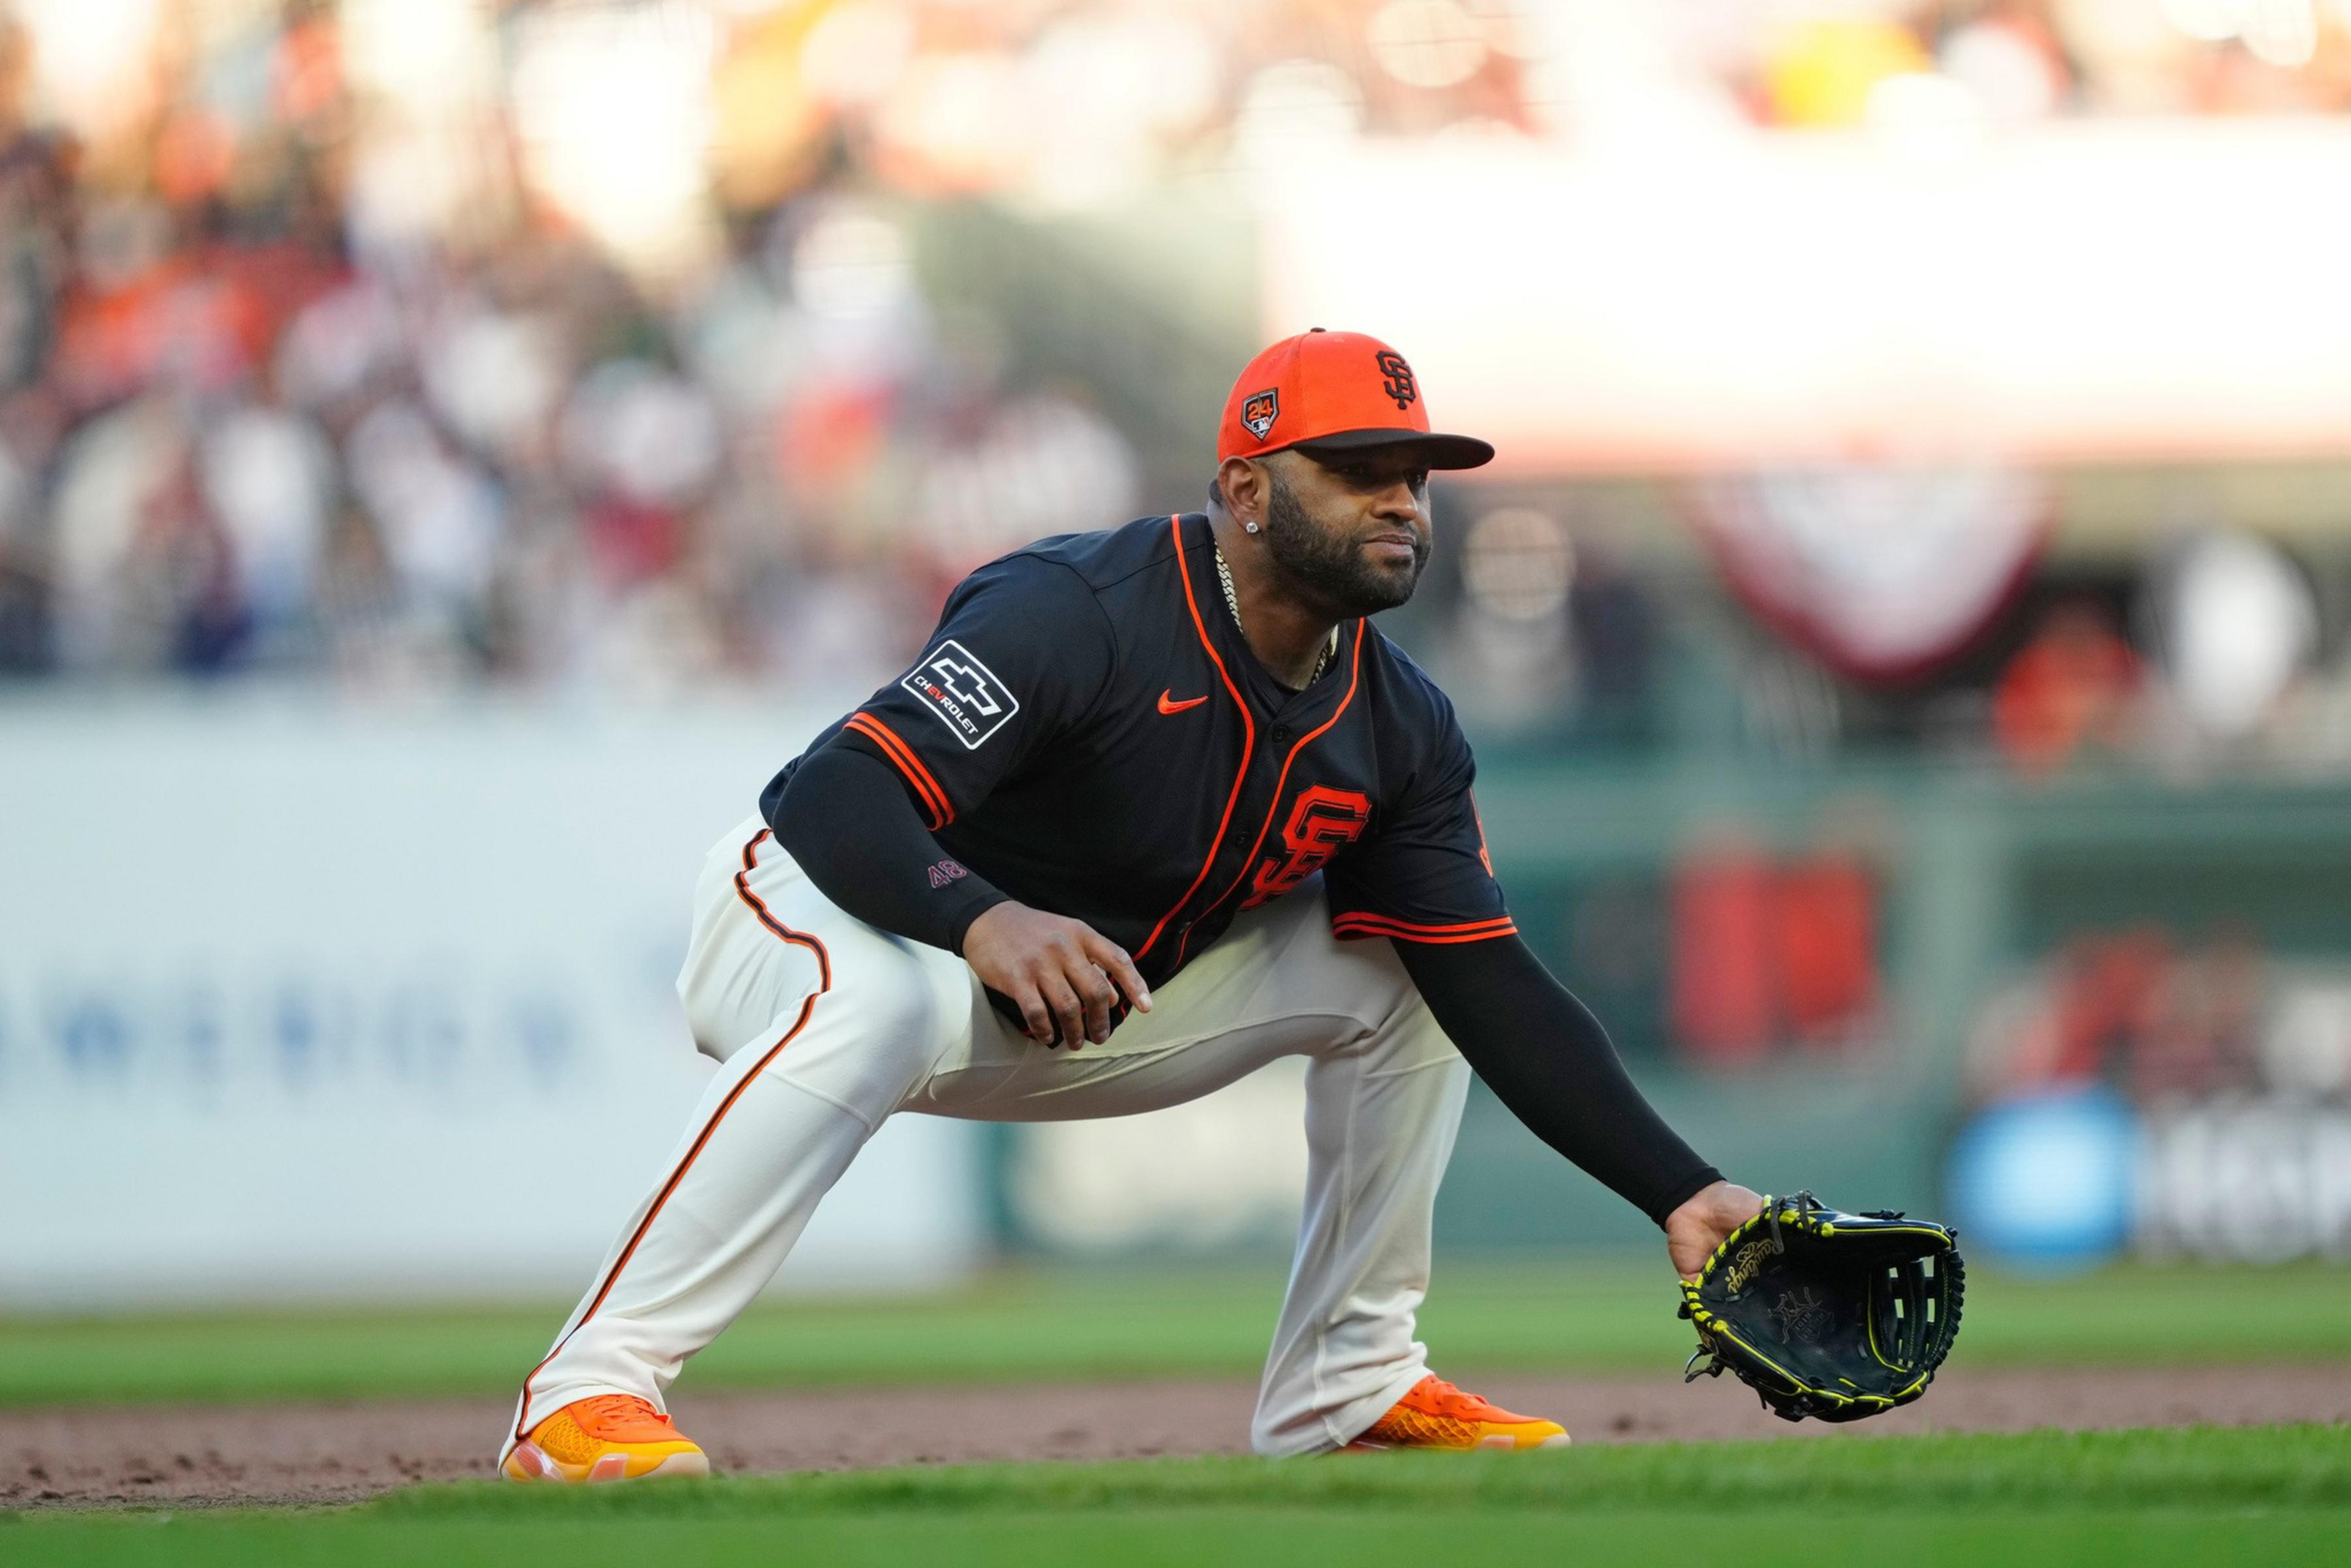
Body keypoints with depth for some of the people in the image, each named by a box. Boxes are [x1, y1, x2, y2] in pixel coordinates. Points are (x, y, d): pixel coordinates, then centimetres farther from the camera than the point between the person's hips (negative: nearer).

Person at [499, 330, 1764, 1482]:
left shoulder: (1399, 730, -4)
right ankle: (587, 1391, -41)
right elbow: (840, 796, -37)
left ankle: (1347, 1386, 9)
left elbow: (1495, 991, -5)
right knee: (879, 1004, -42)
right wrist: (985, 922, -57)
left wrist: (1678, 1194, -14)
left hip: (1076, 1014, 7)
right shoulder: (1078, 614, -27)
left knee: (1400, 974, 1)